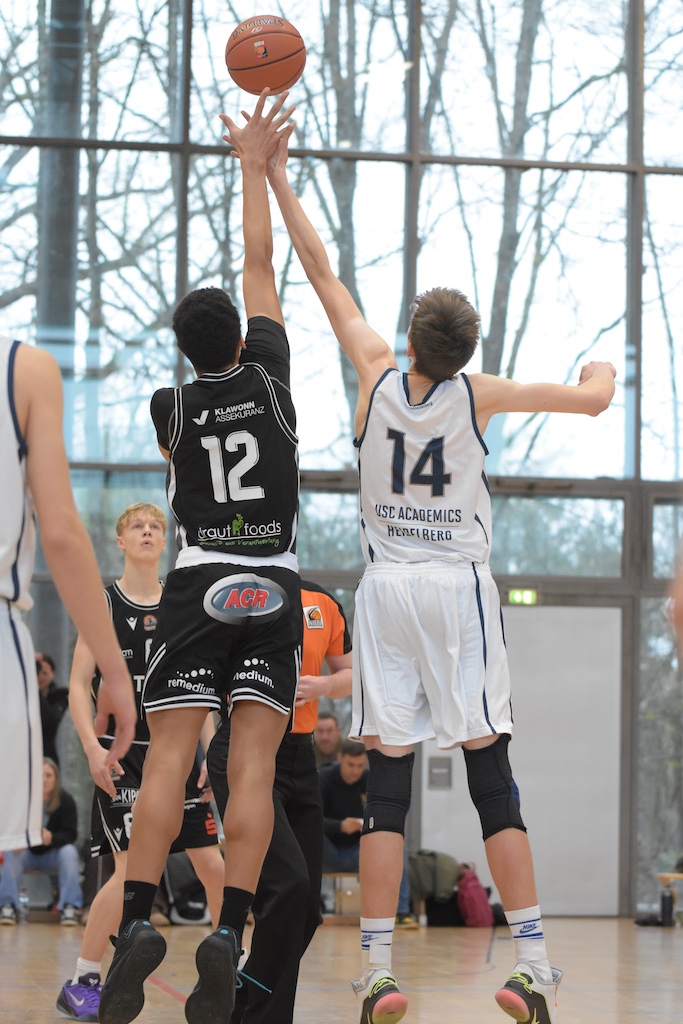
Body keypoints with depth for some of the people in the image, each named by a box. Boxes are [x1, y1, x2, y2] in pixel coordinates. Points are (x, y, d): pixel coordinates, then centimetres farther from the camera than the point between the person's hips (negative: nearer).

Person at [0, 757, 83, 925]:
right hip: (28, 853, 0)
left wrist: (52, 837, -39)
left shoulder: (66, 800, -13)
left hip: (54, 854, 0)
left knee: (69, 851, -31)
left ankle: (69, 907, -28)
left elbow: (70, 834, -17)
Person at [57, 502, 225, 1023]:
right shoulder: (103, 602, 0)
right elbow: (79, 684, -3)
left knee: (214, 866, 2)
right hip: (123, 754, -4)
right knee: (132, 869, -15)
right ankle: (81, 981, -4)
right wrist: (93, 748, -16)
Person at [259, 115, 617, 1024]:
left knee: (386, 785, -1)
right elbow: (592, 401, -3)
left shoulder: (379, 374, -2)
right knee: (493, 780, -2)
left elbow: (325, 276, 6)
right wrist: (599, 374, 21)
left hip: (386, 591, 1)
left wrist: (279, 181, 13)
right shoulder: (477, 396, -5)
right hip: (460, 588, -1)